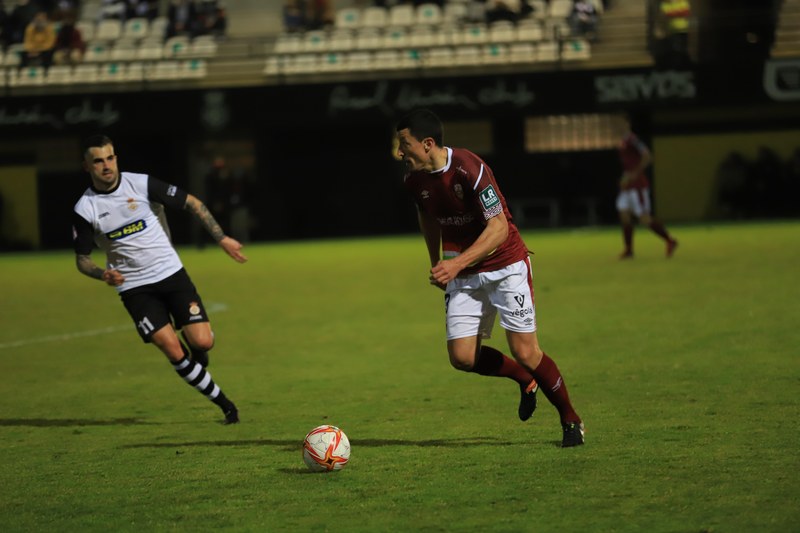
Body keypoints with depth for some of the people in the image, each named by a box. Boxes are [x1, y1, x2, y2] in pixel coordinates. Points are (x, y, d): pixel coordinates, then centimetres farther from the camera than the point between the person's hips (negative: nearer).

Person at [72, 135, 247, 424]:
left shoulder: (142, 184, -9)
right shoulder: (85, 210, -8)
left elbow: (193, 203, 0)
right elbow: (82, 259, 1)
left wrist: (221, 238, -3)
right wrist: (103, 274, -20)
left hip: (171, 273, 0)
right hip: (134, 288, 0)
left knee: (202, 342, -12)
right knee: (174, 353, -12)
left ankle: (192, 344, 27)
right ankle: (224, 404, 4)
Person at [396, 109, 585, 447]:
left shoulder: (470, 170, -24)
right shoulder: (414, 179, -3)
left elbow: (499, 227, -25)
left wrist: (457, 263, -32)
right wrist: (436, 264, 19)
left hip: (506, 266, -6)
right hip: (462, 276, 6)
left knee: (525, 352, -10)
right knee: (462, 358, -6)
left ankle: (571, 422, 10)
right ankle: (525, 379, 22)